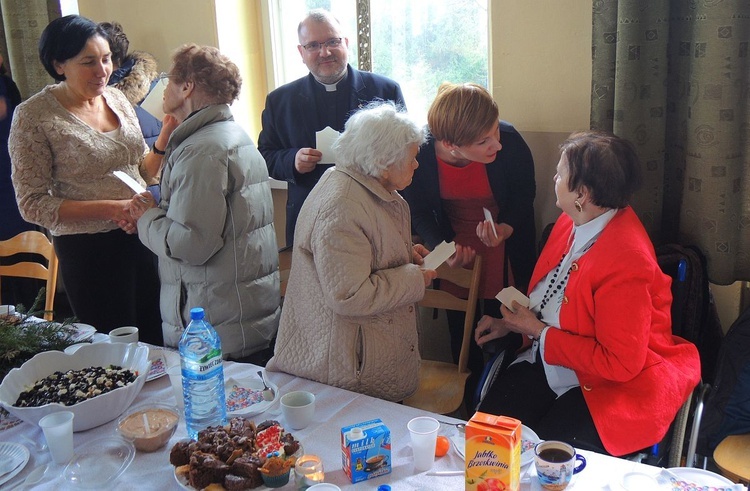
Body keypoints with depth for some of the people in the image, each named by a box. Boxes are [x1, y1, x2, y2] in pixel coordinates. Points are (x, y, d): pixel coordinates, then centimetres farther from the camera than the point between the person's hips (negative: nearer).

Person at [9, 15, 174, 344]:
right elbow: (33, 204, -12)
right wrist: (111, 208, -20)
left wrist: (168, 132, -3)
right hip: (89, 251, -5)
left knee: (158, 341, 15)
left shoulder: (116, 98, 5)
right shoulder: (34, 116, -11)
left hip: (141, 237, 5)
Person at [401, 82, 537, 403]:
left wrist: (506, 228, -26)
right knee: (461, 332, 15)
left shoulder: (509, 141, -28)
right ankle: (471, 409, 39)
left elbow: (524, 195, -8)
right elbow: (419, 212, -8)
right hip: (455, 247, 1)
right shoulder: (420, 153, -27)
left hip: (506, 252, -1)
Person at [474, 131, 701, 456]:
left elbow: (620, 364, -24)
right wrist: (512, 323, 3)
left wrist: (538, 332, -18)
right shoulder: (573, 222, 0)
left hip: (612, 388, -7)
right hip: (547, 363, 7)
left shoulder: (626, 261, -27)